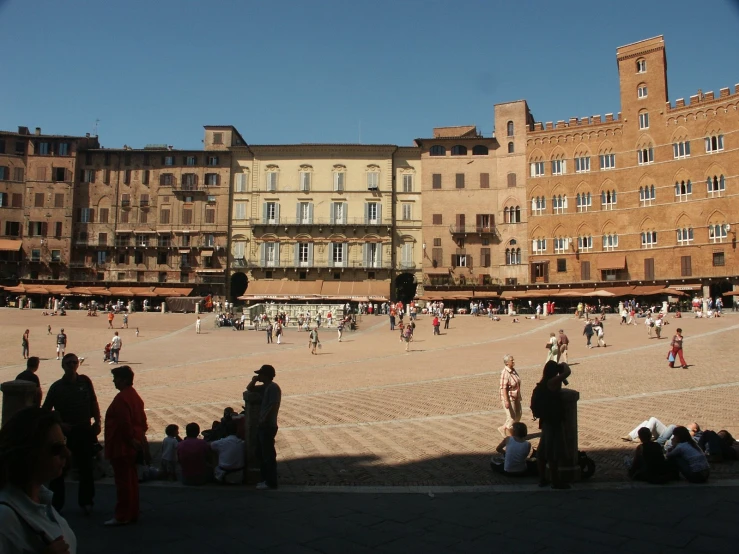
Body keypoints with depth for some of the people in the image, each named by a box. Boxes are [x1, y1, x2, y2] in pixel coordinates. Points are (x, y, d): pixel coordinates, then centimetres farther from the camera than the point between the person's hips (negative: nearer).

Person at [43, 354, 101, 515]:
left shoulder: (85, 381, 1)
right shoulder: (57, 386, -4)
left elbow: (93, 403, 8)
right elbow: (45, 410, -1)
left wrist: (97, 422, 1)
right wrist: (59, 424, -12)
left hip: (84, 431, 1)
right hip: (64, 432, -1)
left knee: (86, 468, 9)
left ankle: (86, 502, 22)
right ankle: (55, 503, 19)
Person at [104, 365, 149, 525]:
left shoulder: (121, 398, -19)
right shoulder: (135, 396, 12)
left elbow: (124, 423, -24)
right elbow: (142, 420, 15)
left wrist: (130, 439, -16)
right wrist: (139, 437, 16)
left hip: (121, 446, -10)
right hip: (133, 445, 10)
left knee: (123, 481, -3)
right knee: (131, 479, 15)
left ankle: (122, 516, 4)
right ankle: (132, 513, 22)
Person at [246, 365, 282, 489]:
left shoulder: (273, 387, -15)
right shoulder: (265, 387, 13)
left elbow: (273, 406, -23)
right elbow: (249, 389, 25)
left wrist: (264, 419, -21)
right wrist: (254, 381, 6)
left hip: (268, 426, -10)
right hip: (263, 425, 10)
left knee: (268, 455, -3)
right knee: (261, 454, 16)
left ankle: (271, 482, 4)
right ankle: (266, 479, 25)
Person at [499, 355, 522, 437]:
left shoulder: (513, 370, 4)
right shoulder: (505, 373, -23)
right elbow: (503, 388, -25)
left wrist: (519, 396, 20)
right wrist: (506, 401, -27)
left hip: (516, 397, 9)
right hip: (509, 398, -9)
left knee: (518, 415, 14)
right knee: (511, 416, 0)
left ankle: (503, 428, 28)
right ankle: (509, 435, 20)